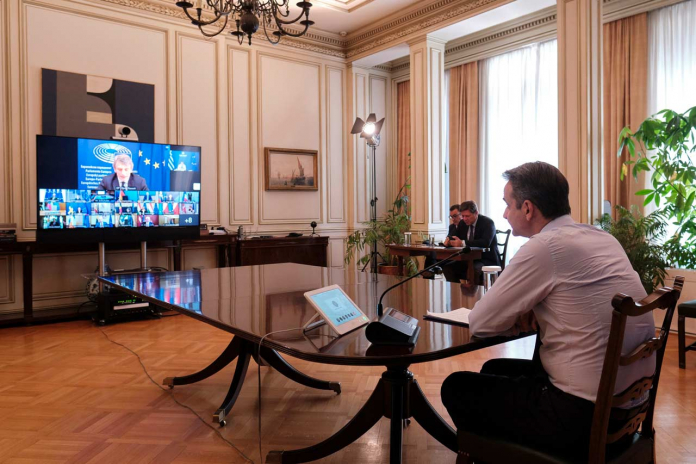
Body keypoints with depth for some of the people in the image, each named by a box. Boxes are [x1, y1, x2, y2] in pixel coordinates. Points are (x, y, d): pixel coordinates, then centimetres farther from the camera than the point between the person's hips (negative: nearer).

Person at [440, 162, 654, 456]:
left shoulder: (544, 246, -20)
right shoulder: (601, 238, 6)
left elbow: (479, 324, -14)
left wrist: (516, 317, 6)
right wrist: (529, 313, 3)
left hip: (584, 411, -8)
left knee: (456, 388, 8)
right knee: (495, 370, 24)